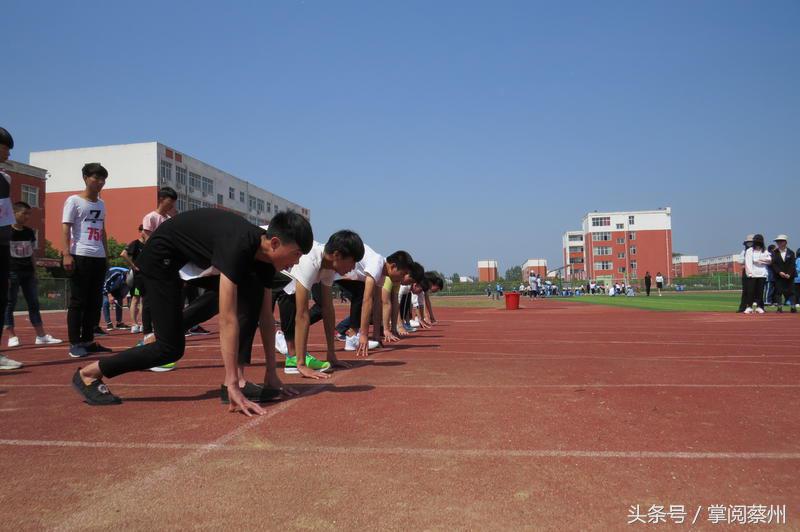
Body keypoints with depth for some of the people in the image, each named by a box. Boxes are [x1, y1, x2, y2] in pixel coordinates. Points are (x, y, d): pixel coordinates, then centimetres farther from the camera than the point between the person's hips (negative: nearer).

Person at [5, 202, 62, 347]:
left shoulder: (30, 232, 10)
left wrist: (34, 274, 12)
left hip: (28, 272, 6)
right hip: (12, 272, -6)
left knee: (34, 303, 6)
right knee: (10, 304, 1)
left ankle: (41, 336, 8)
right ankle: (12, 336, 8)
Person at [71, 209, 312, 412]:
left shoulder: (264, 253, -13)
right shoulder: (237, 247, -37)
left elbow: (266, 317, -6)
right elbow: (227, 320, -40)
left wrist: (271, 374, -5)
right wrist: (232, 385, -40)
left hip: (198, 258, 8)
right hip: (161, 257, -8)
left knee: (254, 294, -11)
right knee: (171, 348, -9)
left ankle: (240, 374, -5)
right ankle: (88, 374, 7)